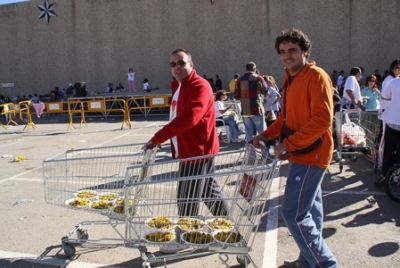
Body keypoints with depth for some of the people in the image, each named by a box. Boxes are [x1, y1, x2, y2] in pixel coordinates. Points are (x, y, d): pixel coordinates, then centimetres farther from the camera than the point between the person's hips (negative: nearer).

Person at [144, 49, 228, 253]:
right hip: (189, 149, 10)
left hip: (198, 150, -10)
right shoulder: (180, 87, 14)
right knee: (209, 190, 20)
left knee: (187, 197, -1)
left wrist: (159, 137, -31)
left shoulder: (200, 86, -18)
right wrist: (164, 138, 7)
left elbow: (188, 118, -31)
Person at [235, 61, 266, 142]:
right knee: (262, 131, 5)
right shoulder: (258, 78, -5)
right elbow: (265, 91, 8)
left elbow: (236, 96, 7)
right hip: (257, 109, -3)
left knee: (249, 132, 8)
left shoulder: (239, 80, 4)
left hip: (245, 111, 3)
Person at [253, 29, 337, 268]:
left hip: (311, 155, -9)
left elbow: (322, 120, -23)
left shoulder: (316, 76, -14)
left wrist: (288, 144, -22)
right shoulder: (291, 78, 13)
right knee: (309, 210, 18)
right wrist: (266, 135, 5)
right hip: (302, 154, 9)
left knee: (294, 213, -8)